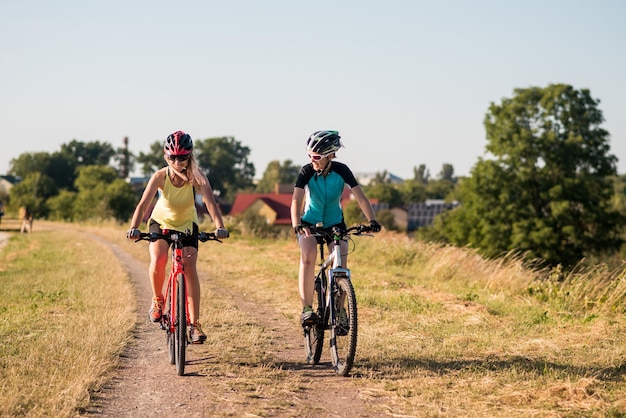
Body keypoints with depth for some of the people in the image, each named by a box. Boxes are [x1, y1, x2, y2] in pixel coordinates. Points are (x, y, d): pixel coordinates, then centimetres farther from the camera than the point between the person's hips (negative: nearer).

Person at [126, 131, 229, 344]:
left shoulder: (196, 177, -27)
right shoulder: (160, 176, -26)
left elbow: (210, 202, -39)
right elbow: (143, 204, -34)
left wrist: (219, 226, -56)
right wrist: (134, 228, -51)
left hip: (187, 224, 0)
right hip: (161, 222, 0)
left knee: (190, 269, -14)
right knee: (158, 260, -26)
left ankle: (194, 323, -8)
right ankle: (157, 300, 2)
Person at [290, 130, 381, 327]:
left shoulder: (341, 170, -18)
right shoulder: (306, 172, -21)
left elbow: (360, 197, -23)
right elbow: (296, 200, -31)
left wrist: (372, 220, -38)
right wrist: (297, 225, -49)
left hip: (335, 223, 1)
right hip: (309, 223, -1)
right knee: (308, 257, -28)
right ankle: (307, 309, -24)